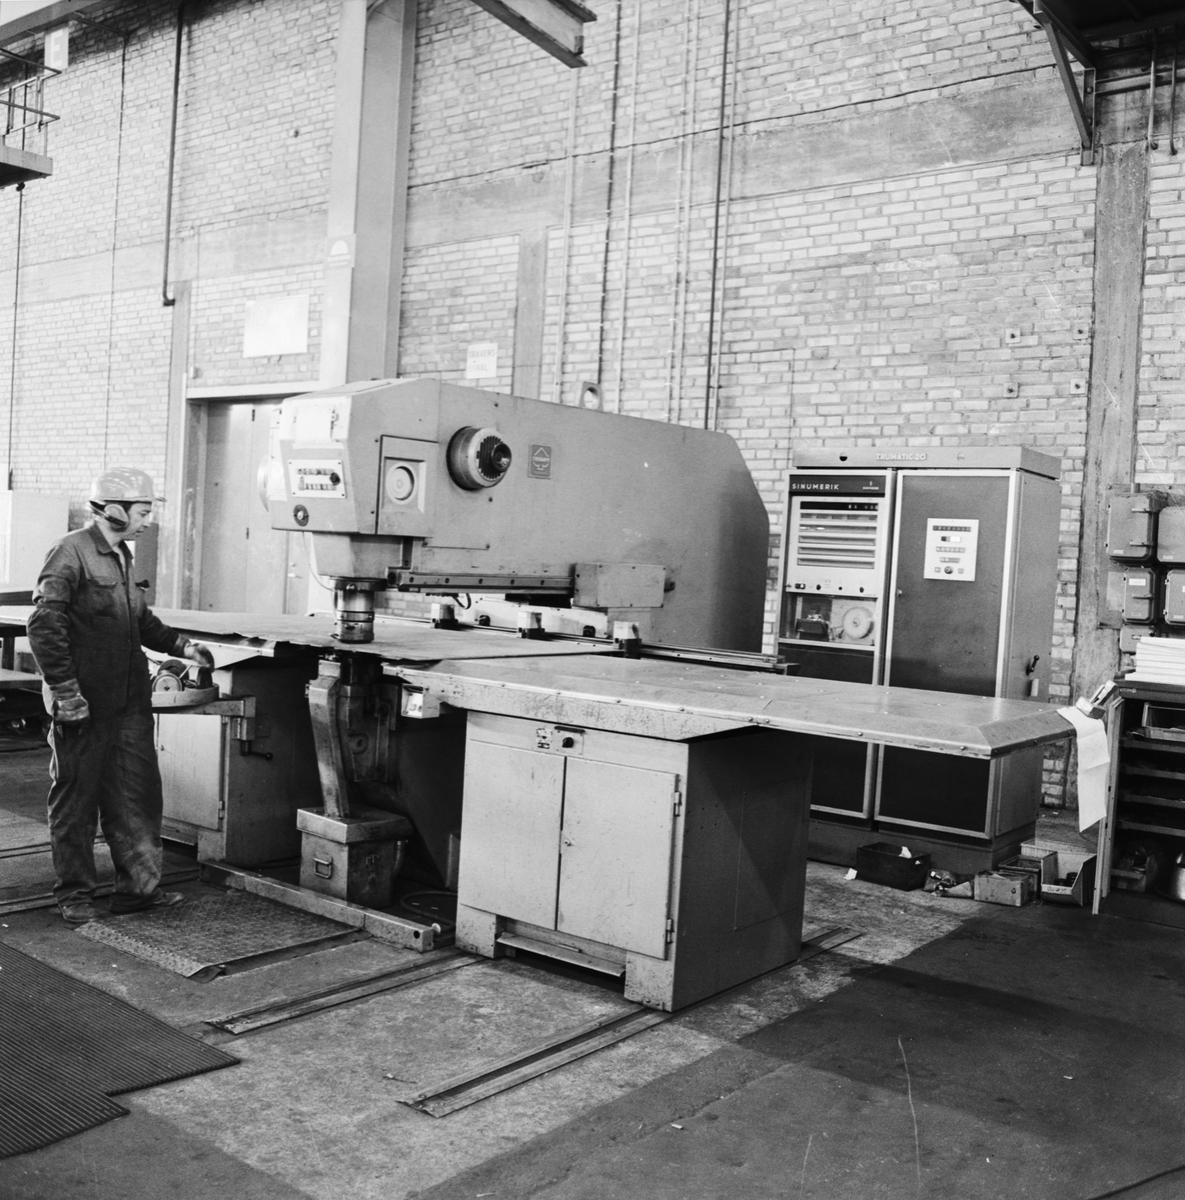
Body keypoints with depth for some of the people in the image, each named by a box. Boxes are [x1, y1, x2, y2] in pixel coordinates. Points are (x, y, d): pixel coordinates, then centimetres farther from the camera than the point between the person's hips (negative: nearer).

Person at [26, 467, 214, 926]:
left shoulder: (122, 556, 15)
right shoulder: (70, 553, -12)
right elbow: (44, 626, -17)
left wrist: (180, 645, 14)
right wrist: (66, 691, -20)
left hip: (129, 702, 8)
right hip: (83, 706, -8)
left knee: (138, 795, 10)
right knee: (76, 801, 5)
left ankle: (139, 886, 20)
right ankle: (75, 895, 17)